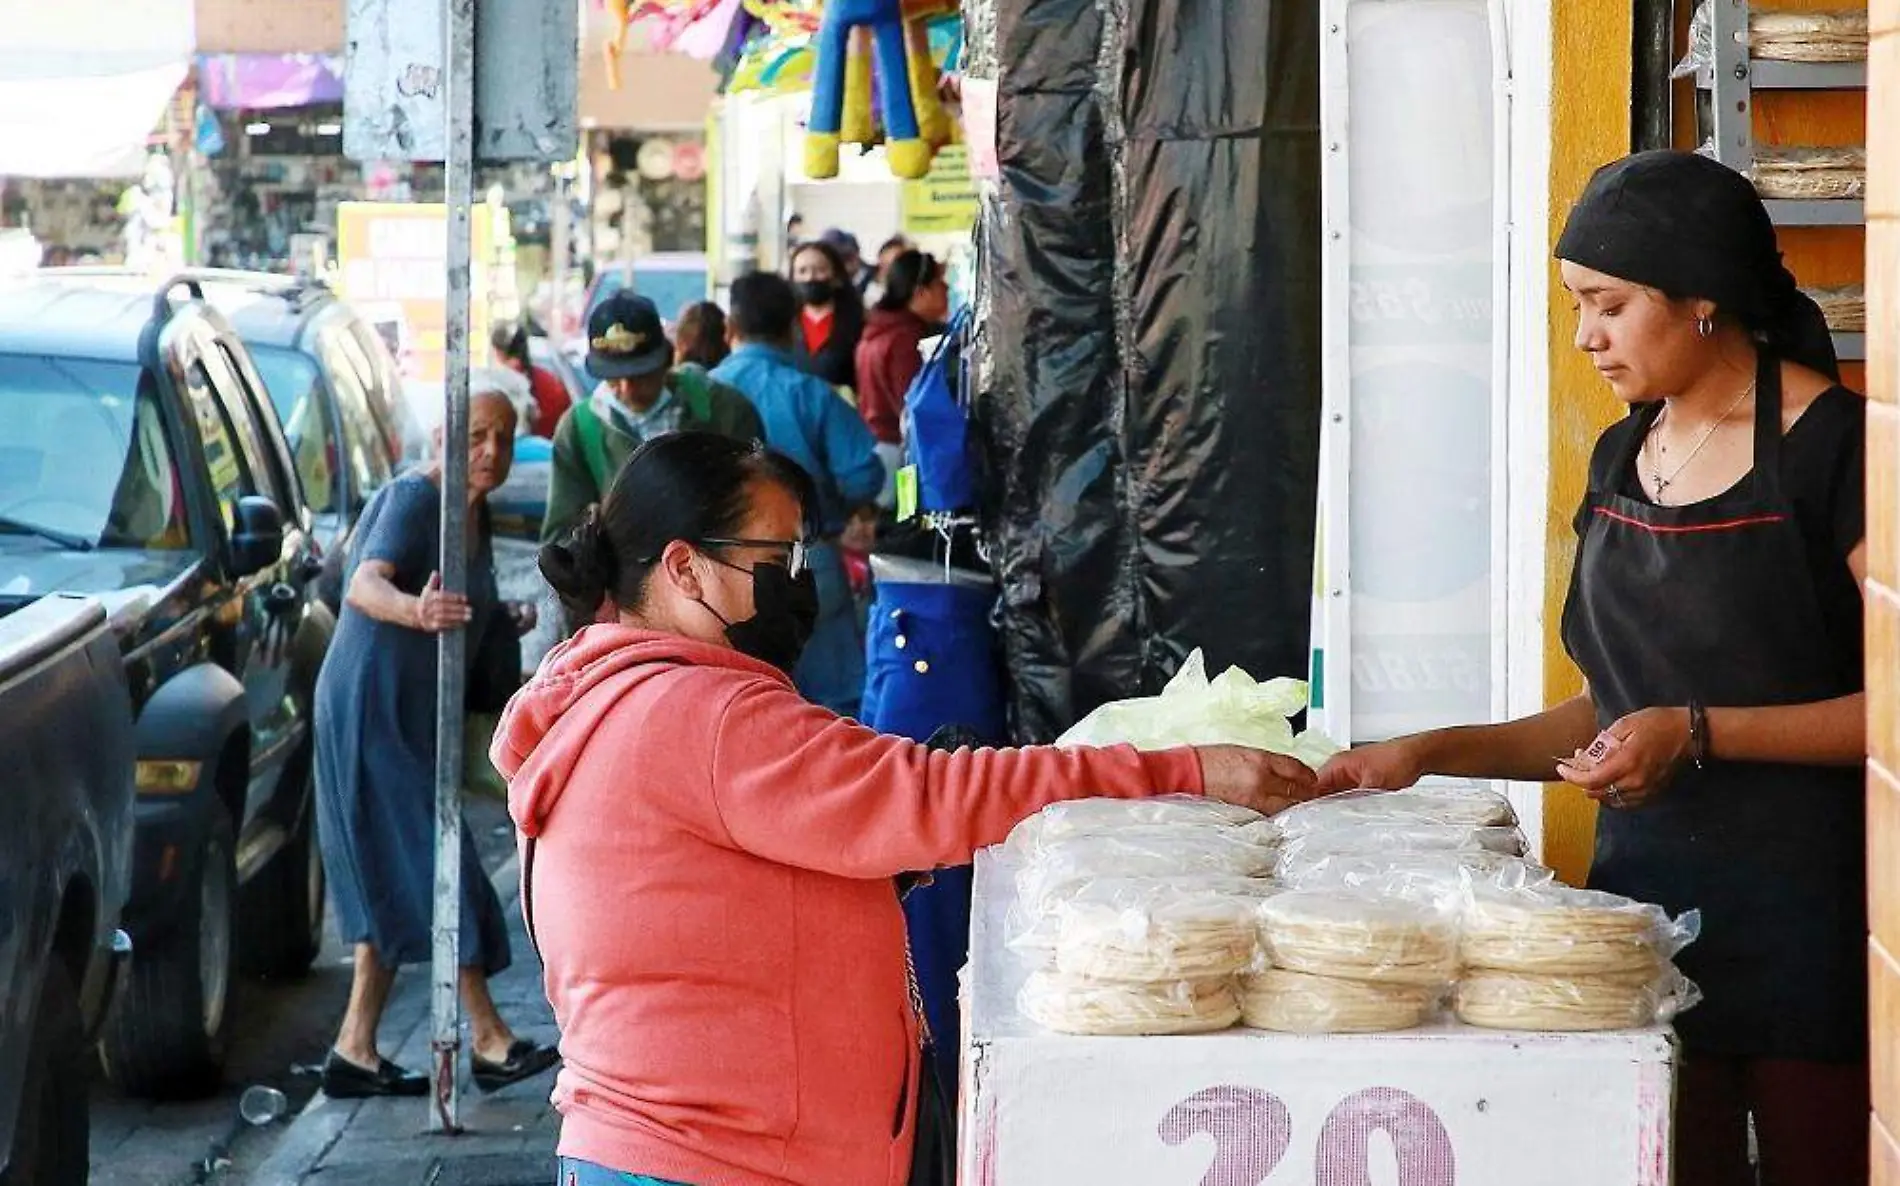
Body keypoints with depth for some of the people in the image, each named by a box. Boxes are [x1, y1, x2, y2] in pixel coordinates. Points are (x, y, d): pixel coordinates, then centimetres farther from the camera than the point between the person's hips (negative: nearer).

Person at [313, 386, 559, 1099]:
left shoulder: (474, 515, 12)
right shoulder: (411, 499, -15)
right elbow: (364, 586, -33)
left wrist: (501, 619, 11)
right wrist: (416, 610, -52)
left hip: (416, 714, 10)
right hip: (372, 708, -10)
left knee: (395, 882, 8)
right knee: (429, 860, -11)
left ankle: (355, 1052, 10)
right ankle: (489, 1041, -12)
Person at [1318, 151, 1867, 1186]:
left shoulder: (1831, 446, -9)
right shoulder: (1624, 457, 13)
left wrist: (1698, 734, -20)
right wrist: (1434, 753, 10)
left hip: (1804, 905, -6)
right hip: (1648, 894, 6)